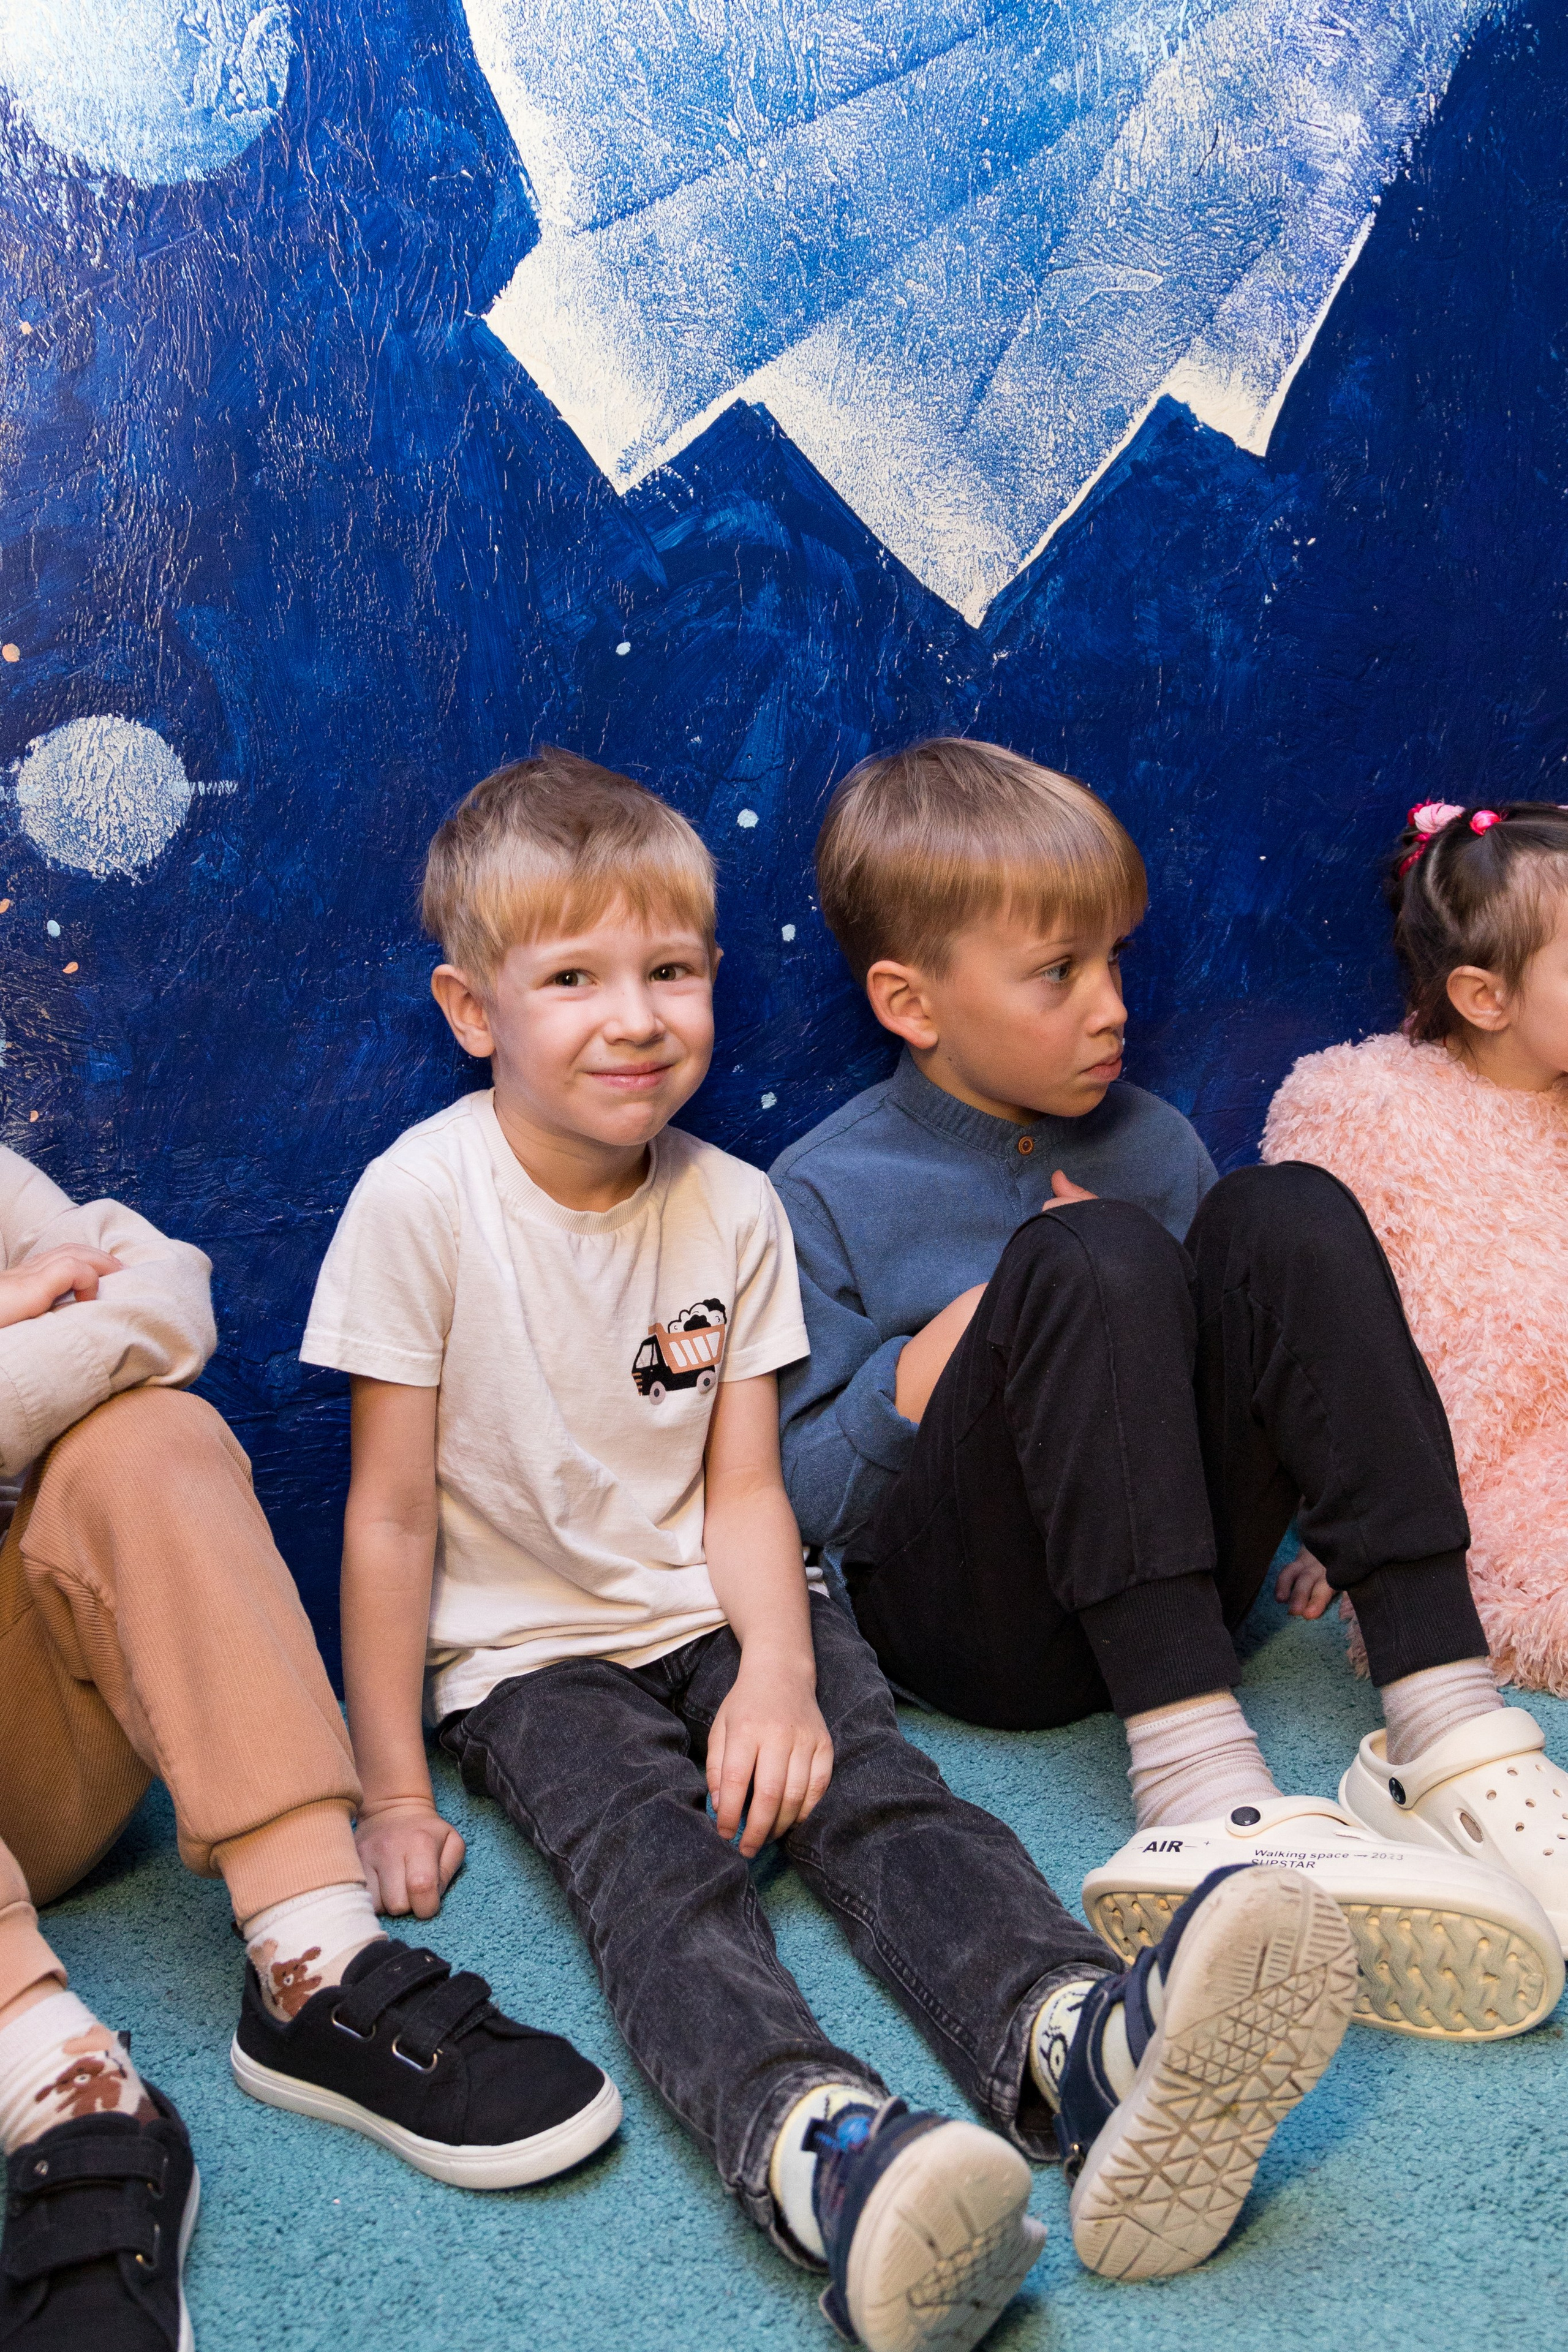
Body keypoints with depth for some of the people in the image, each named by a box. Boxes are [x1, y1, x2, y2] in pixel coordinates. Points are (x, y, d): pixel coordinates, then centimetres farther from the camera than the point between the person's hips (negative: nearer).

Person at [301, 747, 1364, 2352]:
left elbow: (742, 1489, 0)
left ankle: (1084, 2046, -52)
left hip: (717, 1614, 3)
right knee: (653, 1862, -31)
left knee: (879, 1792, -25)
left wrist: (780, 1671, -19)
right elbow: (390, 1513, -9)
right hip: (524, 1654, -3)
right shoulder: (421, 1201, -12)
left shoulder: (733, 1209, 0)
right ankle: (820, 2151, -58)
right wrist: (392, 1790, -8)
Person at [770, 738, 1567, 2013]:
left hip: (1178, 1592, 5)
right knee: (1094, 1258, -28)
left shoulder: (1153, 1143, 12)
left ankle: (1451, 1735, -26)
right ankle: (1200, 1785, -40)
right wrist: (961, 1336, -18)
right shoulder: (824, 1197, -2)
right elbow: (799, 1501, -6)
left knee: (1290, 1215, -16)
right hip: (964, 1616, -4)